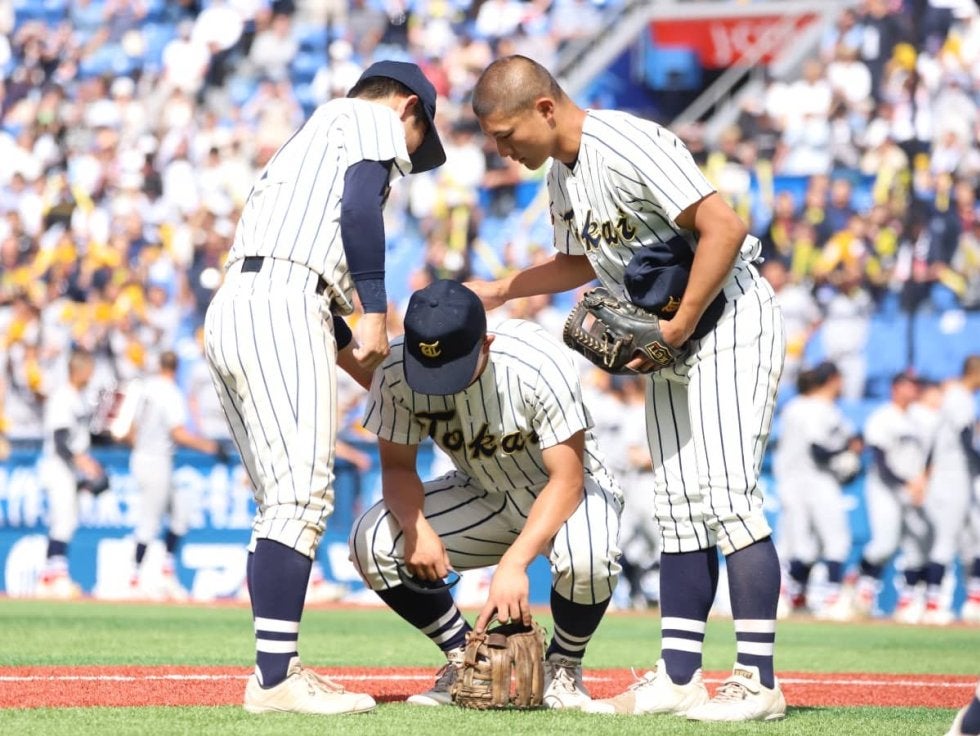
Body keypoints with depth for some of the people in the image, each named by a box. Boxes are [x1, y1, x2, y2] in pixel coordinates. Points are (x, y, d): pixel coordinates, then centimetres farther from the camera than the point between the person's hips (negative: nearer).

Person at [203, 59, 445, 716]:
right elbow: (360, 203, -12)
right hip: (281, 307, -9)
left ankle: (277, 668, 13)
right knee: (303, 497, -13)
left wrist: (369, 366, 31)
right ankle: (277, 679, -19)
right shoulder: (371, 121, 10)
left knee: (285, 503, 13)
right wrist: (375, 312, -12)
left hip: (229, 314, 9)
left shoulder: (308, 135, 34)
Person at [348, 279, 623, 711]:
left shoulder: (538, 365, -32)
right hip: (483, 500, 4)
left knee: (586, 557, -39)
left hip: (567, 496, -4)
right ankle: (465, 659, 0)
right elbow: (397, 467, -10)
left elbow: (567, 480, -30)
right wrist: (415, 526, -32)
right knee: (373, 540, -21)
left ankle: (563, 667, -5)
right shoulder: (396, 374, -21)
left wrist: (514, 561, -42)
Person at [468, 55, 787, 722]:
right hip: (670, 342, 10)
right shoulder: (561, 174, 8)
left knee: (727, 493, -15)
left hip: (728, 321, -10)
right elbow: (583, 262, 26)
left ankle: (758, 683, -16)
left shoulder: (628, 146, -22)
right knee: (681, 507, 8)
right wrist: (499, 290, 14)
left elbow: (724, 227, -27)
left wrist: (679, 326, -24)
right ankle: (679, 678, 9)